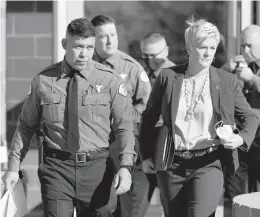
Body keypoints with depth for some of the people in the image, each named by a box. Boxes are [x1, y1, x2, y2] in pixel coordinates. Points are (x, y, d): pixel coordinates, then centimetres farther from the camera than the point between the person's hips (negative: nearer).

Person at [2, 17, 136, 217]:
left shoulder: (110, 81, -1)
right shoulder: (43, 81, 2)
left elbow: (125, 126, -3)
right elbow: (26, 126, 10)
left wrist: (126, 167, -16)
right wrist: (14, 167, 6)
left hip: (97, 169, 1)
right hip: (57, 167, 0)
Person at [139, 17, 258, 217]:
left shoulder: (227, 81, 2)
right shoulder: (168, 77, 3)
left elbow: (250, 117, 9)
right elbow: (148, 118, 11)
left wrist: (241, 138, -12)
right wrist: (147, 156, 9)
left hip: (209, 165, -2)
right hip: (172, 167, 2)